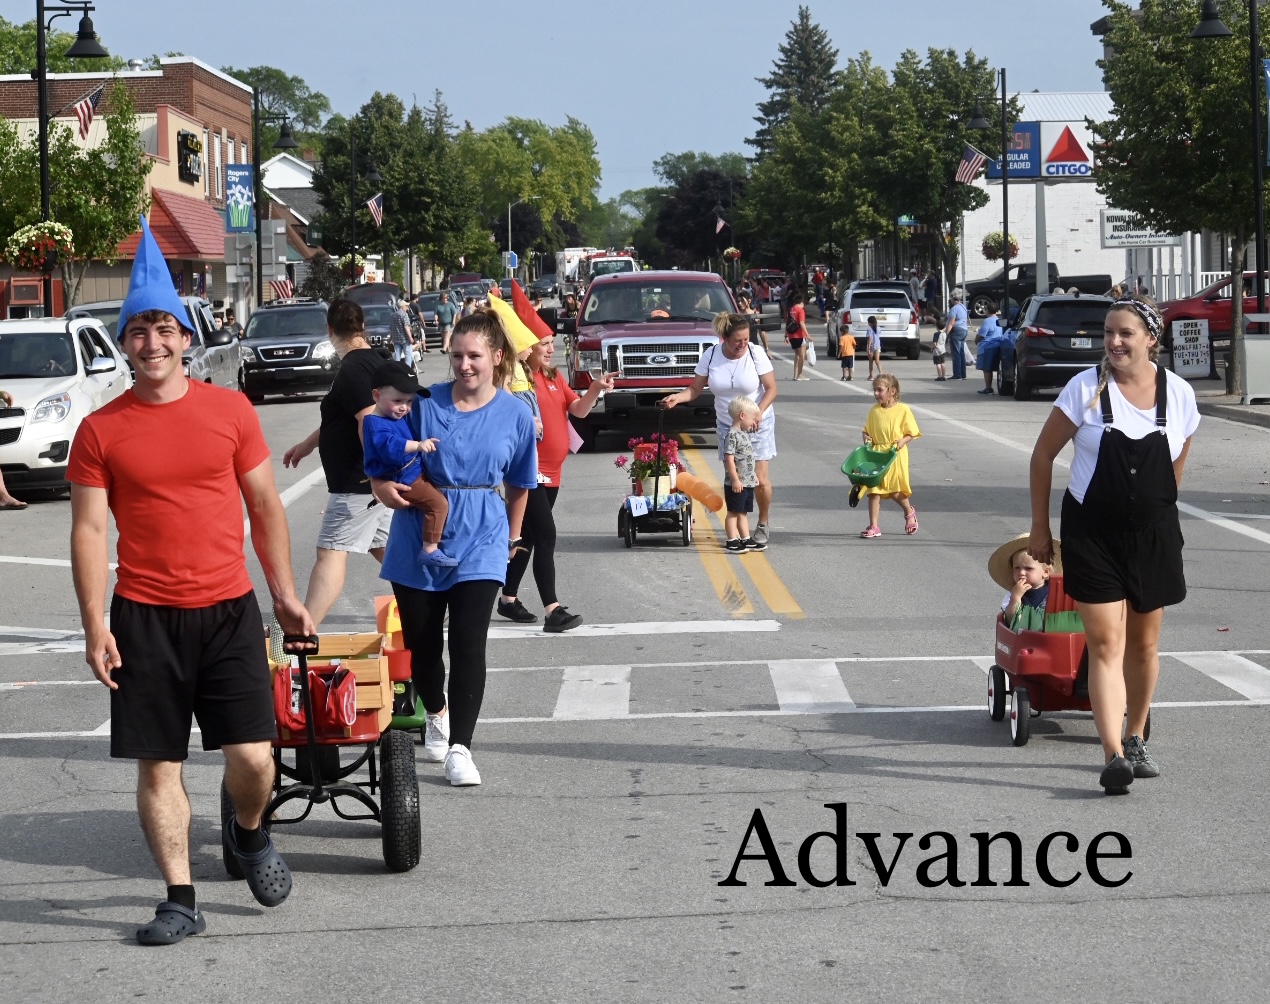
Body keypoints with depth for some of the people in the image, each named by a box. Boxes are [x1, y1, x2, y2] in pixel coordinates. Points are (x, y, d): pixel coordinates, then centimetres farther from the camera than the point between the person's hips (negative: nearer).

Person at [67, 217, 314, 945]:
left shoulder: (230, 410, 2)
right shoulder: (101, 431, 0)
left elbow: (266, 507, 9)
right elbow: (90, 530, 0)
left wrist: (287, 596, 9)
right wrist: (95, 626, -7)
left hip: (229, 609, 0)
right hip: (144, 617, 0)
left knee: (253, 757, -5)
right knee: (158, 766, 3)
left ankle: (250, 832, 28)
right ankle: (181, 901, 15)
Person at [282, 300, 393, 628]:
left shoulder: (352, 370, -17)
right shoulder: (373, 361, 14)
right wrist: (307, 444, 33)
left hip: (357, 481, -10)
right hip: (375, 479, 10)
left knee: (331, 553, -14)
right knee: (384, 546, 19)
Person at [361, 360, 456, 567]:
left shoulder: (398, 417, 10)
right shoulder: (375, 424, -22)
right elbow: (390, 445, -40)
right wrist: (418, 445, -49)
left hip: (415, 471, 10)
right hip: (402, 480, -10)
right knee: (438, 503, -20)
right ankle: (430, 549, -18)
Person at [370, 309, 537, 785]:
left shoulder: (515, 414, 1)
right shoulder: (426, 403, -2)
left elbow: (519, 484, 13)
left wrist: (513, 536, 20)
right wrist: (382, 483, -17)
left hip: (479, 540, -1)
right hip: (419, 536, 1)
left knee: (468, 643, -11)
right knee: (421, 641, 11)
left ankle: (459, 747, -7)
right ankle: (437, 713, 41)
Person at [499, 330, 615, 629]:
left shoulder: (555, 377, 11)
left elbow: (578, 409, 8)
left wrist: (595, 389, -9)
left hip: (551, 472, 9)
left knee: (527, 537, 16)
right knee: (546, 536, -14)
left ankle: (508, 599, 26)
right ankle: (552, 610, -16)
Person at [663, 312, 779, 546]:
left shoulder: (756, 353, -13)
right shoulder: (711, 356, -7)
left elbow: (771, 389, -10)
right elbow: (695, 389, -3)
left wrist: (757, 413, -24)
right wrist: (677, 397, -23)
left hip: (759, 424, -2)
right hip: (727, 426, 2)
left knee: (760, 480, -7)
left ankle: (764, 522, 16)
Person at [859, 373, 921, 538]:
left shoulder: (903, 410, -5)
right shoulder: (874, 410, 5)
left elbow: (912, 433, 0)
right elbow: (867, 430, 15)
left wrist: (902, 441, -17)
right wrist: (867, 438, -5)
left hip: (895, 455, -3)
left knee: (896, 491, 2)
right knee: (874, 491, -1)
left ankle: (909, 513, 32)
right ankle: (873, 526, 3)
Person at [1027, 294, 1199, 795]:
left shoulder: (1179, 394, -3)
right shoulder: (1086, 388, -10)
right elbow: (1043, 455, -2)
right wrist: (1040, 527, 0)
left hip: (1153, 534, 3)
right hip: (1092, 533, -3)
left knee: (1144, 644, 14)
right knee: (1106, 644, -10)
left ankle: (1135, 739, 32)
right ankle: (1113, 755, -17)